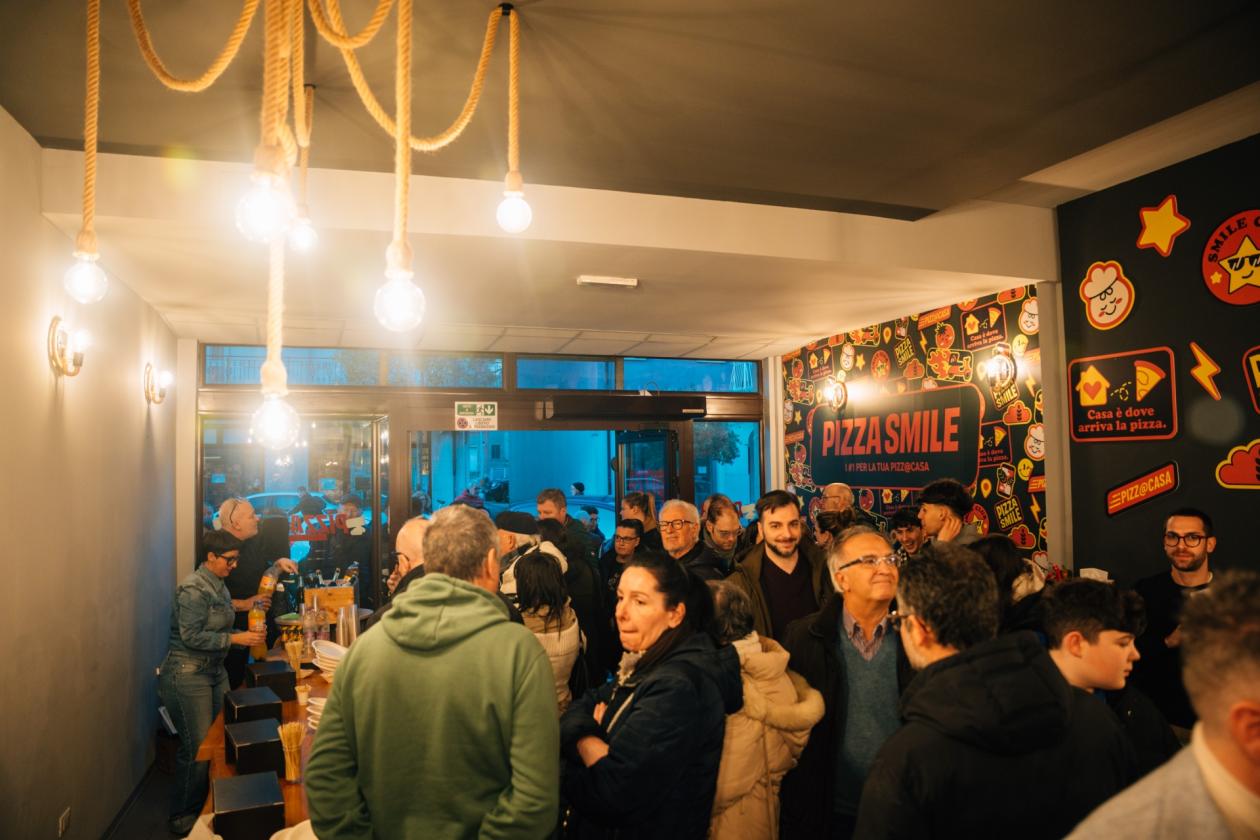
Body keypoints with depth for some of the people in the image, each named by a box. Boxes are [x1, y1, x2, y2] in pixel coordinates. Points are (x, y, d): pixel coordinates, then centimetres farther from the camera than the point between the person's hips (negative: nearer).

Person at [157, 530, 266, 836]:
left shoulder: (220, 586, 7)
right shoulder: (193, 588, -18)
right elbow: (191, 636, -22)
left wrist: (247, 635, 2)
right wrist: (236, 639, -22)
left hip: (214, 670, 8)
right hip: (187, 673, -8)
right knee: (198, 747, -1)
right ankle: (183, 817, 16)